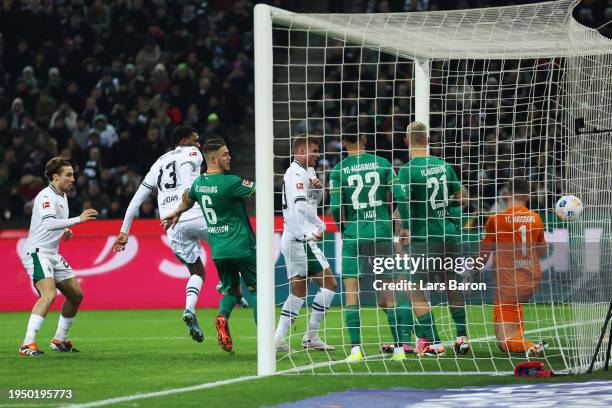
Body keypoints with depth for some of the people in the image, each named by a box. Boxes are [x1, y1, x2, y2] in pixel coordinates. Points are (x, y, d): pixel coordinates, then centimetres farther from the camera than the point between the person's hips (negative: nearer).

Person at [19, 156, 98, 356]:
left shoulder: (62, 196, 15)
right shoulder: (46, 196, -16)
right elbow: (48, 223, -32)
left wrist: (65, 231, 10)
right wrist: (78, 219, -31)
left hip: (52, 255, 10)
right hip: (37, 252, -10)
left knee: (76, 295, 12)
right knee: (49, 294, -28)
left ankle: (59, 340, 25)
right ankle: (28, 344, -32)